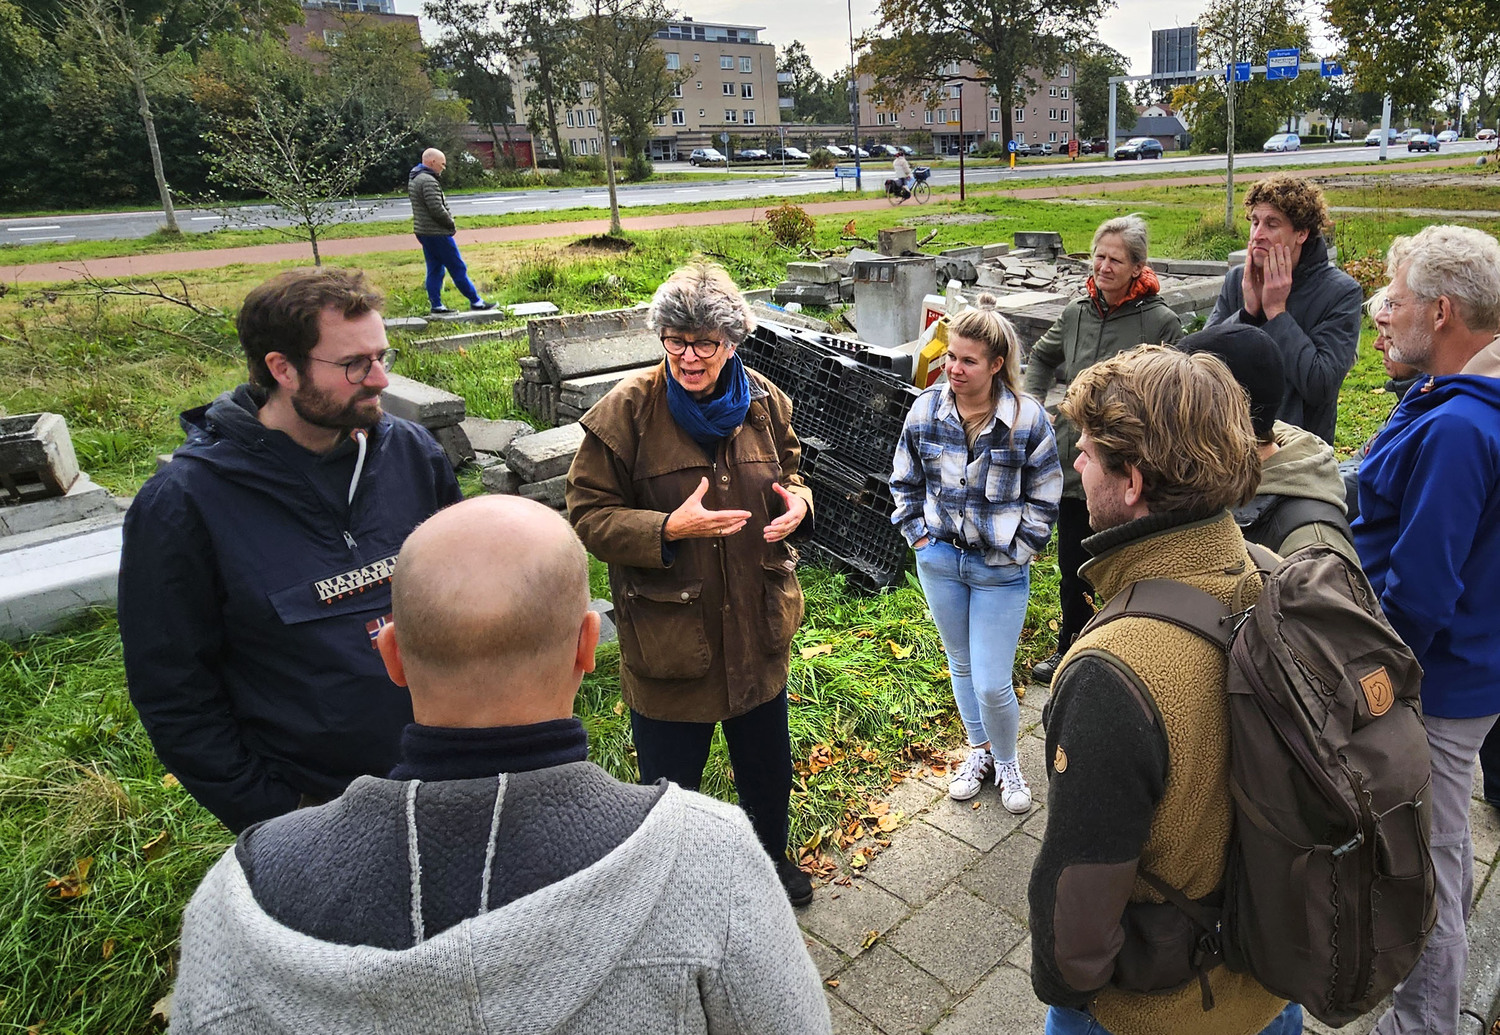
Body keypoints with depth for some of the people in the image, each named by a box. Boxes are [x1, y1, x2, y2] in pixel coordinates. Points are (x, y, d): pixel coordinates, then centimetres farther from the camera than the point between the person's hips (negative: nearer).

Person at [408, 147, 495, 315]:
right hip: (437, 233, -10)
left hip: (423, 232, 10)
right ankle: (476, 301, 3)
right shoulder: (428, 181, -18)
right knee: (458, 268, -3)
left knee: (435, 269, 12)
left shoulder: (414, 179, 16)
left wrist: (449, 224, 14)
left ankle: (436, 305, 14)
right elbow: (437, 209, -23)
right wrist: (452, 225, -8)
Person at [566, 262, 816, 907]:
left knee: (768, 764, 25)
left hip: (757, 628, 5)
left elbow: (789, 472, 15)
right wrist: (670, 527, -28)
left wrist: (797, 502, -9)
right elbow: (588, 515, -14)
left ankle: (770, 858, 55)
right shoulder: (628, 410, -16)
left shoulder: (765, 403, -2)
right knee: (670, 780, 15)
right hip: (667, 631, -4)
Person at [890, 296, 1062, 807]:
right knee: (961, 665, 19)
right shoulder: (926, 409, -5)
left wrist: (1018, 551, -5)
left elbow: (1044, 496, -2)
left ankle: (1006, 761, 29)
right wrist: (918, 535, 2)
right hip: (940, 559, 3)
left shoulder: (1028, 419, -13)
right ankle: (978, 752, 43)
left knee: (992, 684, -2)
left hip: (1001, 571, -3)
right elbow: (905, 481, 8)